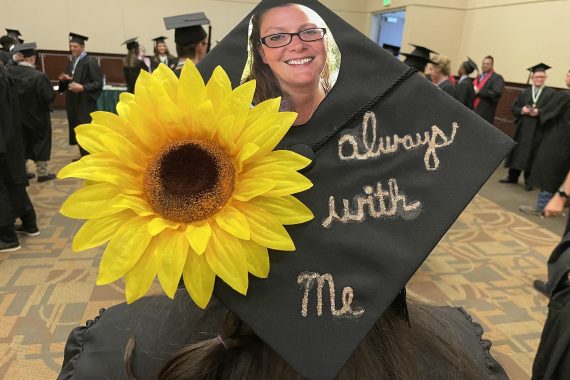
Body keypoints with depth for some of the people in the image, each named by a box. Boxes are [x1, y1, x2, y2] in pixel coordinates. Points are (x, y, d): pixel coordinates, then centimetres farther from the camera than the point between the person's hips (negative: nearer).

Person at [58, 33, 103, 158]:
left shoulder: (90, 62, -12)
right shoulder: (73, 61, 12)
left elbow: (98, 83, -16)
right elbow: (69, 80, 19)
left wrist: (82, 87, -27)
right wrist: (64, 79, -3)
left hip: (86, 103, -8)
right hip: (74, 102, 8)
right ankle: (84, 156, 20)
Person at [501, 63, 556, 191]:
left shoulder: (551, 93, 0)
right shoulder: (524, 92, 10)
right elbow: (513, 107, 8)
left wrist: (539, 112, -20)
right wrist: (522, 110, -12)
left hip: (538, 130, -3)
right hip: (523, 128, 3)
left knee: (532, 154, 1)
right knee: (518, 151, 9)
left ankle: (528, 181, 11)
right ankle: (512, 176, 20)